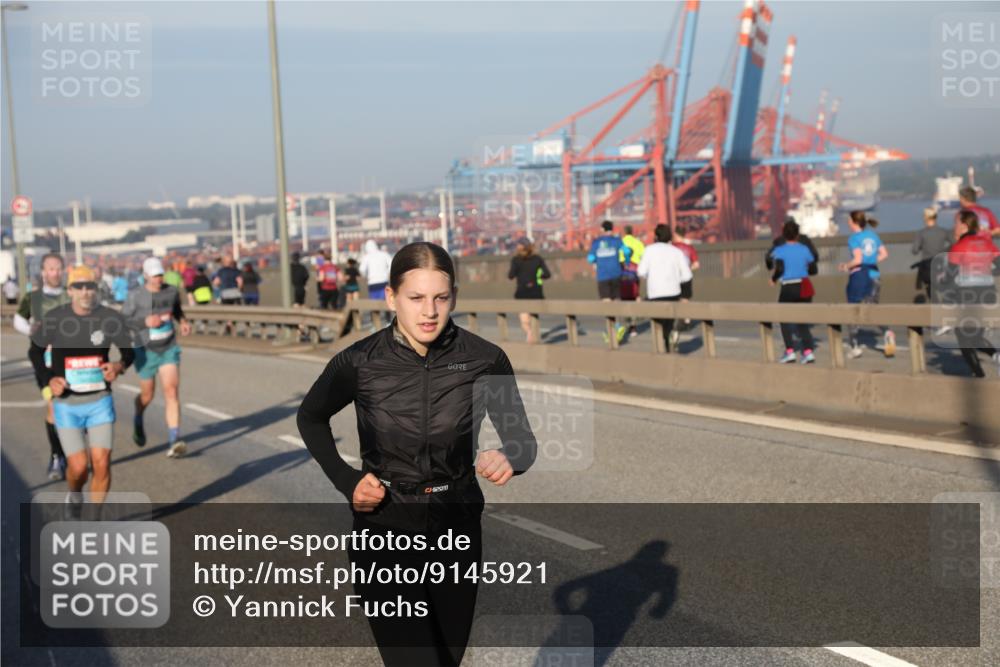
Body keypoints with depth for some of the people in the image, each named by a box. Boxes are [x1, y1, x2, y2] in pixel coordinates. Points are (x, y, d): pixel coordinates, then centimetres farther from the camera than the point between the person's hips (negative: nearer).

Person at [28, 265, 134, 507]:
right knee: (78, 467, -6)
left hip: (100, 401, 1)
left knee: (102, 464, -7)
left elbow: (128, 351, 6)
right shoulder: (53, 318, -6)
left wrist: (120, 365, -17)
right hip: (66, 404, 0)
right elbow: (35, 351, 9)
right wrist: (48, 380, -6)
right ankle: (74, 496, 30)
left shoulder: (110, 318, -6)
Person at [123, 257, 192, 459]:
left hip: (170, 349, 2)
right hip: (146, 351, -2)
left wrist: (183, 321, 0)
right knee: (147, 395, 12)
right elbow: (122, 320, -8)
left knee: (172, 391, -15)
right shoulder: (135, 296, -10)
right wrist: (145, 321, -22)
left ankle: (174, 441, -21)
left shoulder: (172, 291, 0)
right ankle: (138, 420, 49)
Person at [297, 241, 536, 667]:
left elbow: (522, 438, -2)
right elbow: (310, 417, 8)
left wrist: (509, 459, -25)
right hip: (385, 528, -2)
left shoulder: (484, 360, -12)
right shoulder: (359, 363, -12)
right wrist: (345, 480, -3)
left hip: (457, 527, 2)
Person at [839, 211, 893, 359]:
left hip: (858, 276, -5)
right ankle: (887, 333, -17)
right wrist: (871, 262, 13)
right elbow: (884, 254, 6)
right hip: (874, 275, 5)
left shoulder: (854, 238, -10)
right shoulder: (873, 235, 9)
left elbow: (858, 259, -19)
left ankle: (855, 346, 9)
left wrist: (847, 266, -3)